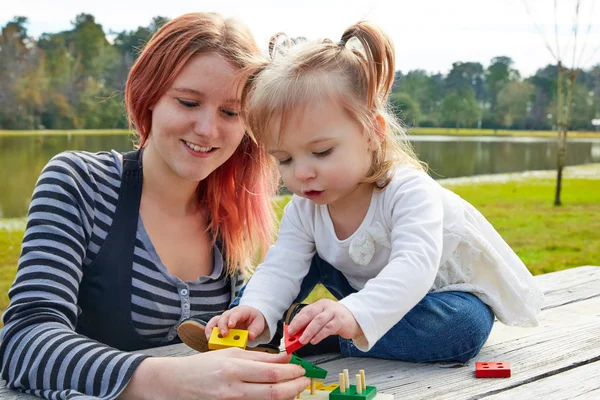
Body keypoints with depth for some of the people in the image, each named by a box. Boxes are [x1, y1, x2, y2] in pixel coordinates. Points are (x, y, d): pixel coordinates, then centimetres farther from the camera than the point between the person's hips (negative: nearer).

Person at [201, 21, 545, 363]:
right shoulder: (304, 208, -13)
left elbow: (414, 267, -49)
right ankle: (234, 322, -5)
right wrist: (255, 310, -45)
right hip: (371, 294, 5)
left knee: (464, 327, -37)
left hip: (447, 290, -5)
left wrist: (355, 315, -68)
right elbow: (281, 268, -21)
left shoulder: (408, 190, -35)